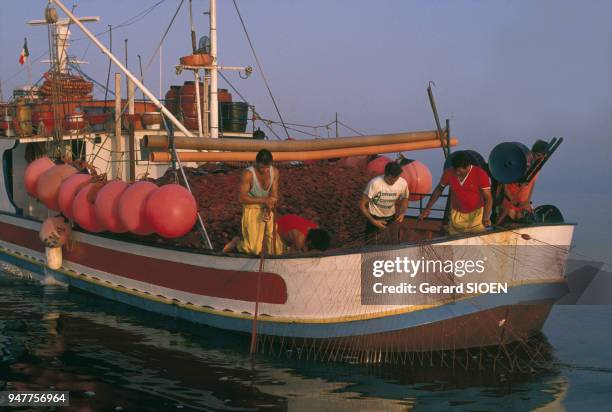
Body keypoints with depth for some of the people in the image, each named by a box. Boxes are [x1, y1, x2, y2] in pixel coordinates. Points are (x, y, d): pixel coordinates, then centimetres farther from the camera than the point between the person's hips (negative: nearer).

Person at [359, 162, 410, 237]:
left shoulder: (403, 183, -18)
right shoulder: (375, 183, -29)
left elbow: (404, 199, 5)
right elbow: (362, 205, -20)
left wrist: (402, 213, -13)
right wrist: (373, 221, -25)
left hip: (391, 219, 3)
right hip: (375, 218, -3)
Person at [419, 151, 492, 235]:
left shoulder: (480, 174, -16)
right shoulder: (449, 173, -8)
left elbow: (488, 197, -17)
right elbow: (439, 189, 9)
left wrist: (486, 217, -32)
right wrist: (427, 209, 8)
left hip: (476, 213, -3)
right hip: (457, 214, 3)